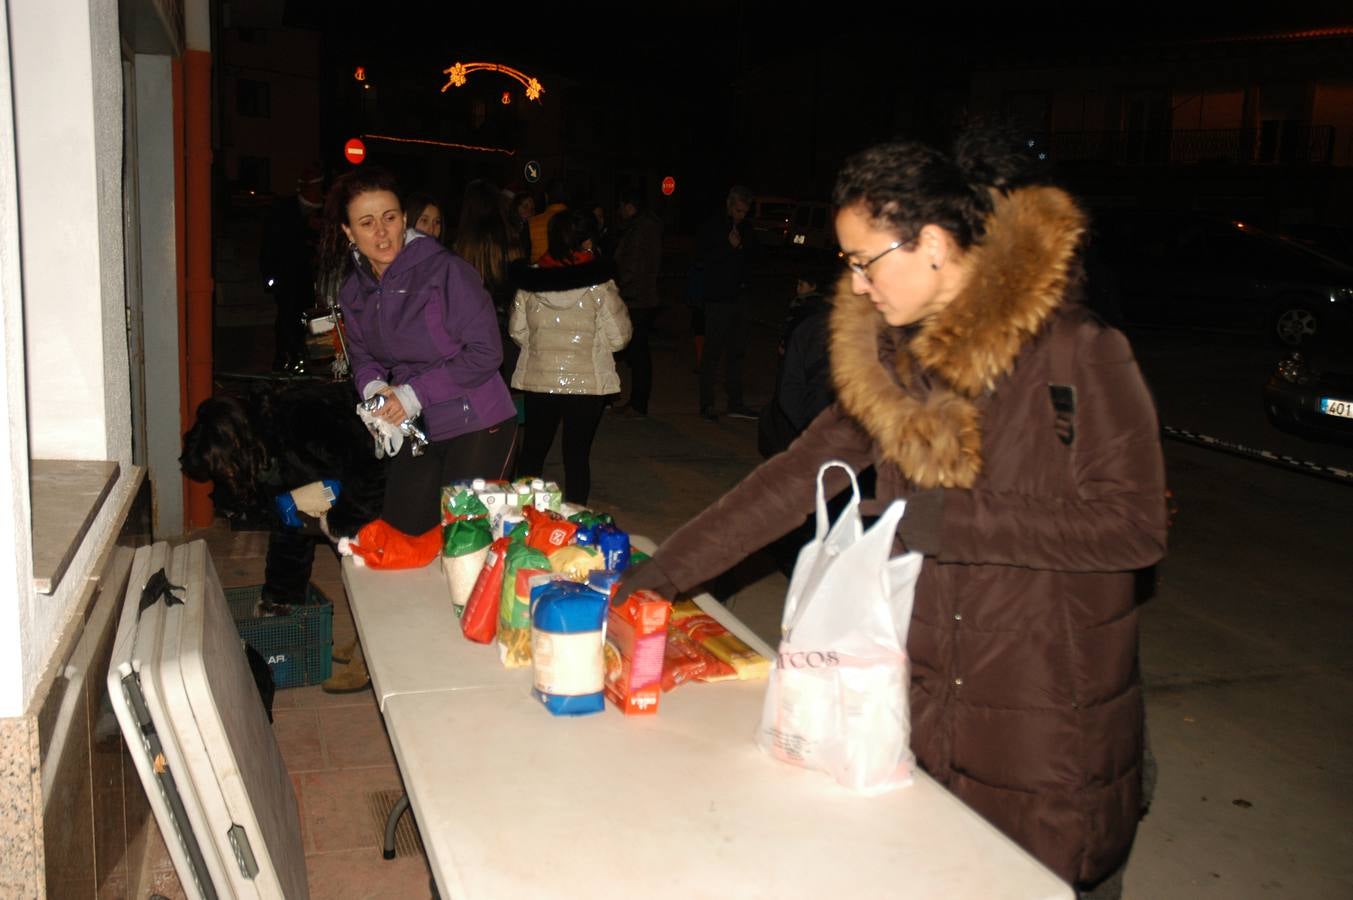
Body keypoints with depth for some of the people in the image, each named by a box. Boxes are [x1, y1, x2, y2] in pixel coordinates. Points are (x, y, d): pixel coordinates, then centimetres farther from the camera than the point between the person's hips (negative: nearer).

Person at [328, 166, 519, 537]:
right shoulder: (353, 293, 6)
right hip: (417, 430, 7)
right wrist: (373, 387, -8)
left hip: (477, 426, -6)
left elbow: (485, 352, -17)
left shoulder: (445, 270, -16)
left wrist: (415, 394, -18)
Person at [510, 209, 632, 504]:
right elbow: (619, 336, -9)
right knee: (577, 453, 4)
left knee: (534, 447, 17)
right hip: (586, 381, -3)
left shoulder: (530, 280, -2)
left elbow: (517, 330, 4)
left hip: (538, 379, 3)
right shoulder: (598, 283, -11)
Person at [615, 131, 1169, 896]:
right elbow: (797, 476, 4)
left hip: (1055, 726, -5)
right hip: (931, 709, 5)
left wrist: (961, 520, -20)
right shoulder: (891, 361, 2)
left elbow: (1136, 525, -16)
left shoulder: (1081, 356, -15)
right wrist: (668, 568, 3)